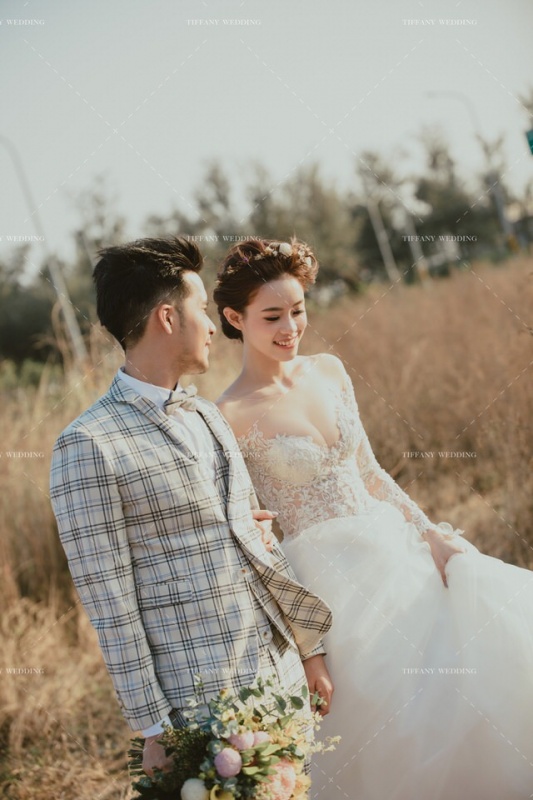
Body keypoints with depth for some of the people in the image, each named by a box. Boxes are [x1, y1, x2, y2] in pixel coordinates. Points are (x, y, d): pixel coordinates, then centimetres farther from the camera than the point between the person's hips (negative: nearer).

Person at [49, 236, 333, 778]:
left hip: (282, 675, 7)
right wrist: (153, 728, -12)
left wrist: (308, 646, 16)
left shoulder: (206, 416, 13)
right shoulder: (88, 444, -11)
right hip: (198, 701, -7)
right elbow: (109, 606, -13)